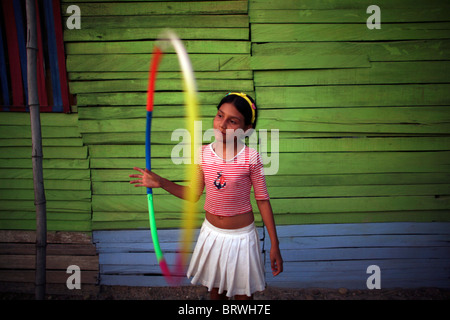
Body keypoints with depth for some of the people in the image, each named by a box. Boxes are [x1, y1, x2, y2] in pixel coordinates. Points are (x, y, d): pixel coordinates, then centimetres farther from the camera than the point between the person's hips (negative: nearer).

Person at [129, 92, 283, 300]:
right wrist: (161, 183, -9)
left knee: (242, 292, 16)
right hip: (212, 233, 4)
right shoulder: (204, 154, -8)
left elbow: (262, 200, -12)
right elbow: (194, 193, 2)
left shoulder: (251, 157, -18)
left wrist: (274, 245, -9)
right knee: (215, 288, 23)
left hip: (241, 236, -3)